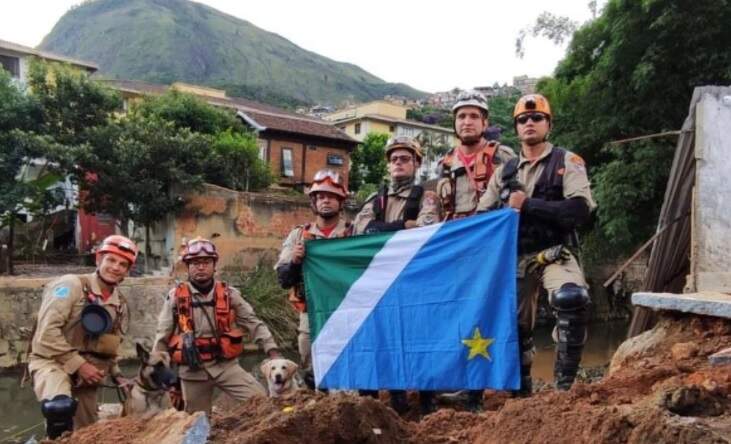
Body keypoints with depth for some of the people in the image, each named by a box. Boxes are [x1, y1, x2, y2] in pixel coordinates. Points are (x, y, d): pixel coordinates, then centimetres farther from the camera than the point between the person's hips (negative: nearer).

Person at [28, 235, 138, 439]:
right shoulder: (71, 285, -10)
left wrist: (115, 374, 10)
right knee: (61, 407, -37)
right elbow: (47, 333, -17)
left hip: (86, 375, 7)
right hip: (52, 362, -7)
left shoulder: (121, 305, 12)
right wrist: (78, 364, -18)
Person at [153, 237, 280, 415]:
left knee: (262, 400, -14)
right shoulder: (176, 296, -1)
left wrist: (273, 351, -8)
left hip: (226, 365, 0)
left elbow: (253, 323, 2)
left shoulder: (228, 293, 1)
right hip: (192, 370, 0)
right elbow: (162, 337, 5)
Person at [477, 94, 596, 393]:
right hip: (515, 258, 4)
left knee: (572, 298, -33)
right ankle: (521, 388, 31)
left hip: (554, 254, -4)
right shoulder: (504, 171, 11)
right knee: (514, 326, 10)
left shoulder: (567, 162, 0)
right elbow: (481, 216, 10)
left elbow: (580, 211, -15)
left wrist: (527, 205, -17)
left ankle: (565, 381, -18)